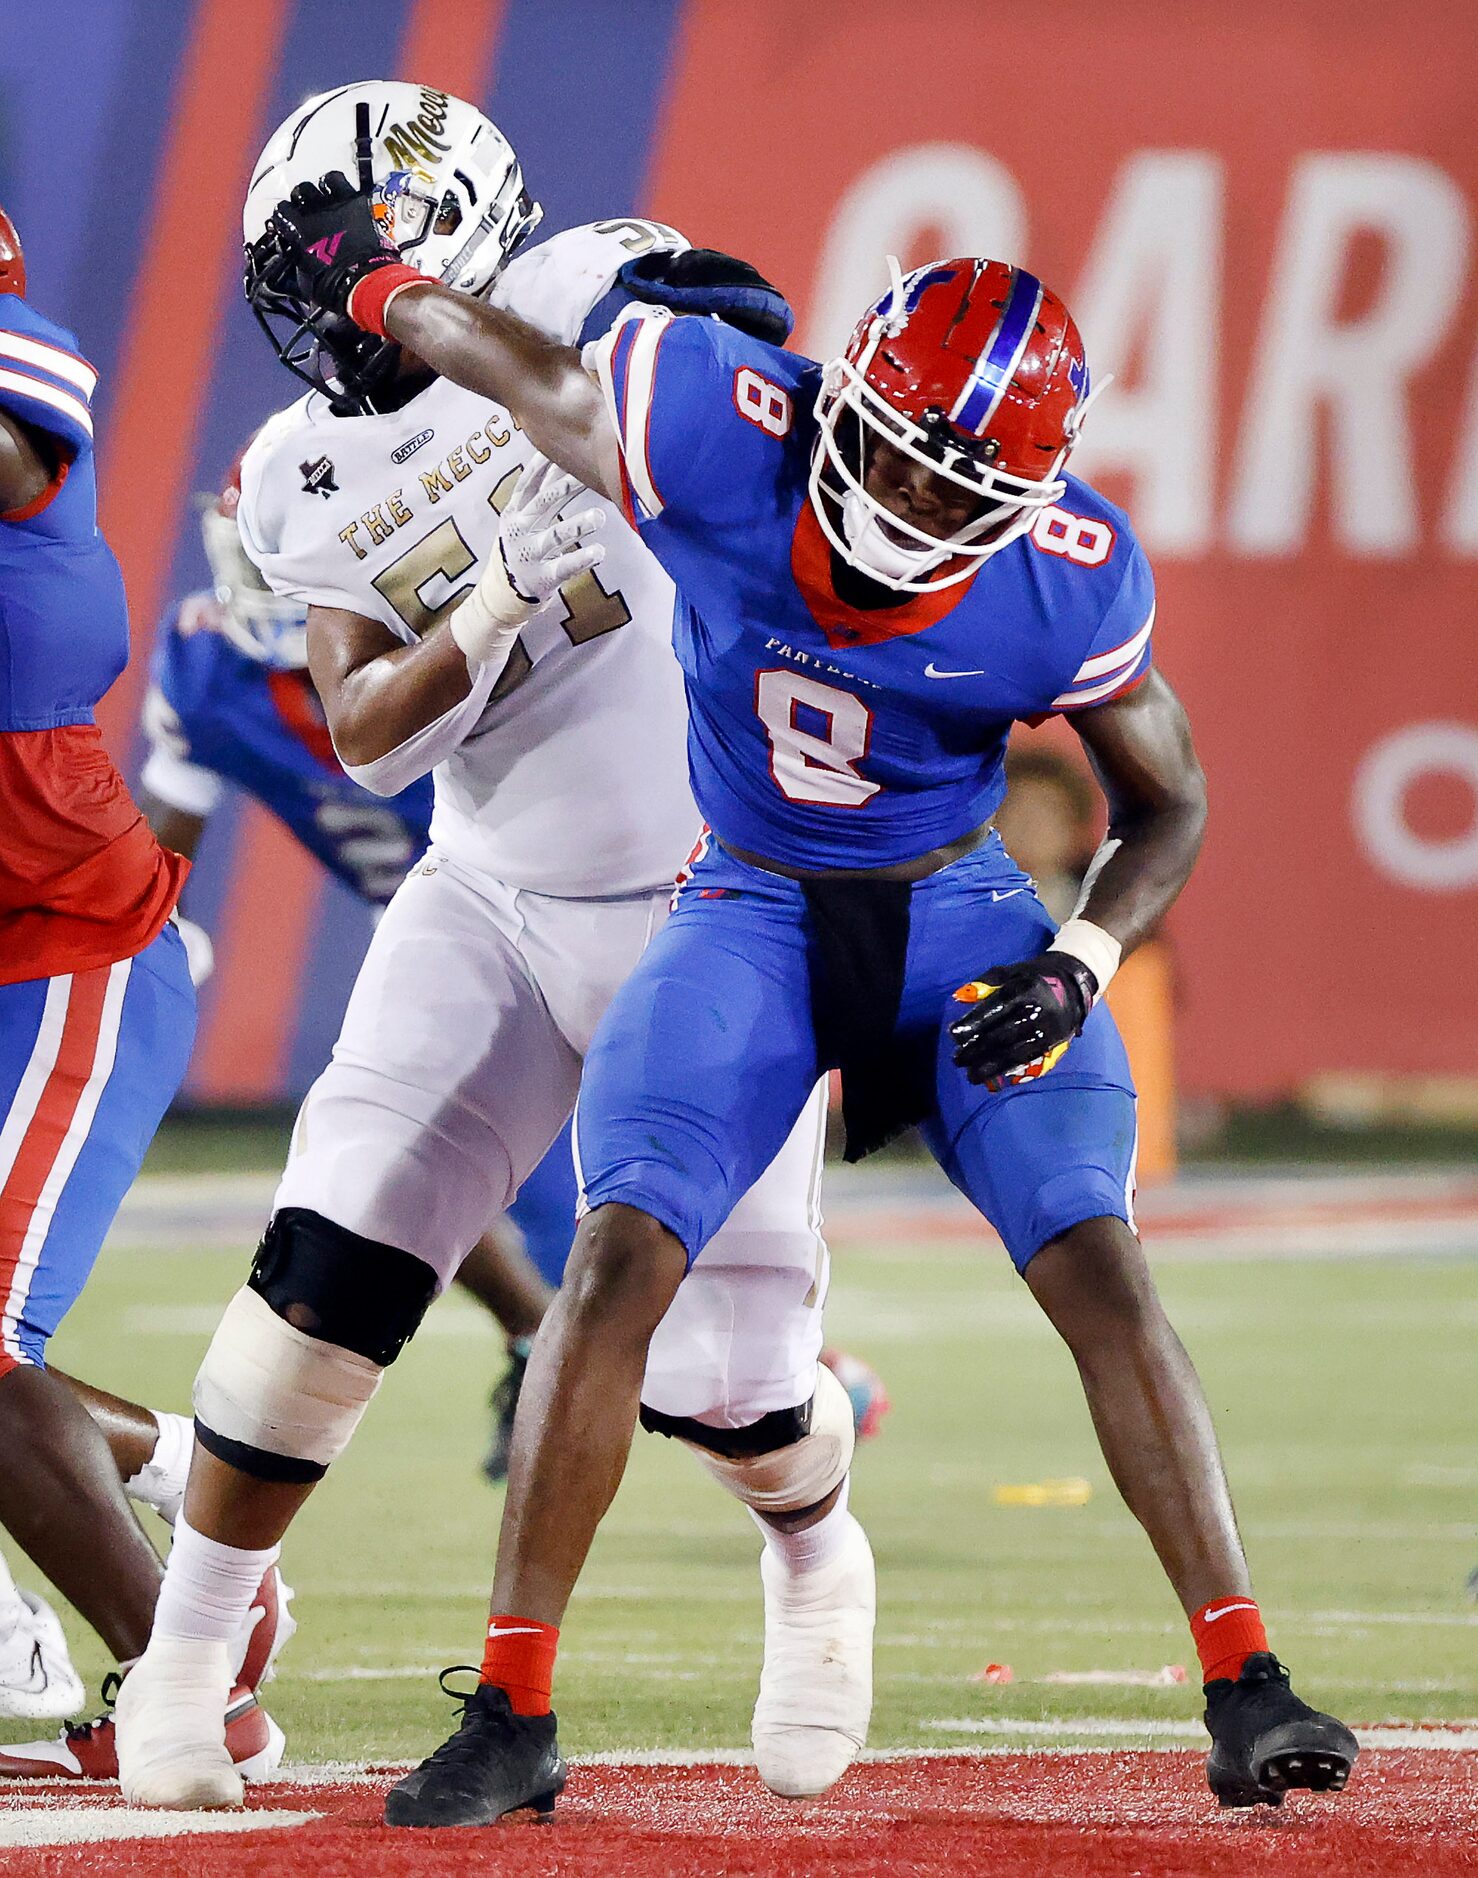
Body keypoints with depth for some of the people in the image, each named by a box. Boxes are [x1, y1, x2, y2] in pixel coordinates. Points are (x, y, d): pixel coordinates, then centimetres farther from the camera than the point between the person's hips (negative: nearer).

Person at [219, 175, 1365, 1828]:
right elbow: (509, 358, -4)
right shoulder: (718, 432, -24)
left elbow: (1167, 805, -3)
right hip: (751, 910, 0)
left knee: (1097, 1263, -16)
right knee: (619, 1256, -16)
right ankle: (510, 1721, -7)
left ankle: (1247, 1694, -10)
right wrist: (364, 274, 13)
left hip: (956, 913, 0)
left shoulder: (1067, 581, -20)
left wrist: (1079, 964, -20)